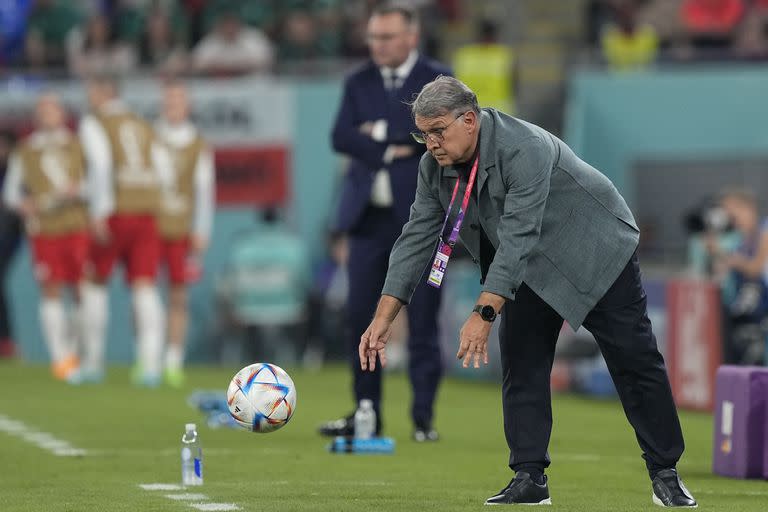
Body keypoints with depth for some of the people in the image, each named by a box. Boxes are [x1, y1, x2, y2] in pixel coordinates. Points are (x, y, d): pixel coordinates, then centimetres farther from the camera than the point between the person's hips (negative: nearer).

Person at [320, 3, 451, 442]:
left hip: (418, 218, -4)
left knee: (422, 321, -2)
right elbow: (342, 137, 1)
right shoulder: (359, 83, 13)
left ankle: (424, 417, 3)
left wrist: (382, 133, -7)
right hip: (369, 216, 4)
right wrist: (393, 149, -11)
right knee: (361, 318, 3)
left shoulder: (437, 80, 2)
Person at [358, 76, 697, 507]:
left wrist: (484, 314, -44)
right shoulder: (435, 167, -12)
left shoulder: (524, 148, -35)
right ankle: (530, 478, -2)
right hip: (532, 266, 6)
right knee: (521, 366, -5)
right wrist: (383, 319, -17)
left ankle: (666, 474, 7)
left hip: (596, 249, -6)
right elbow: (416, 239, -10)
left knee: (635, 360, -2)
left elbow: (518, 237, -40)